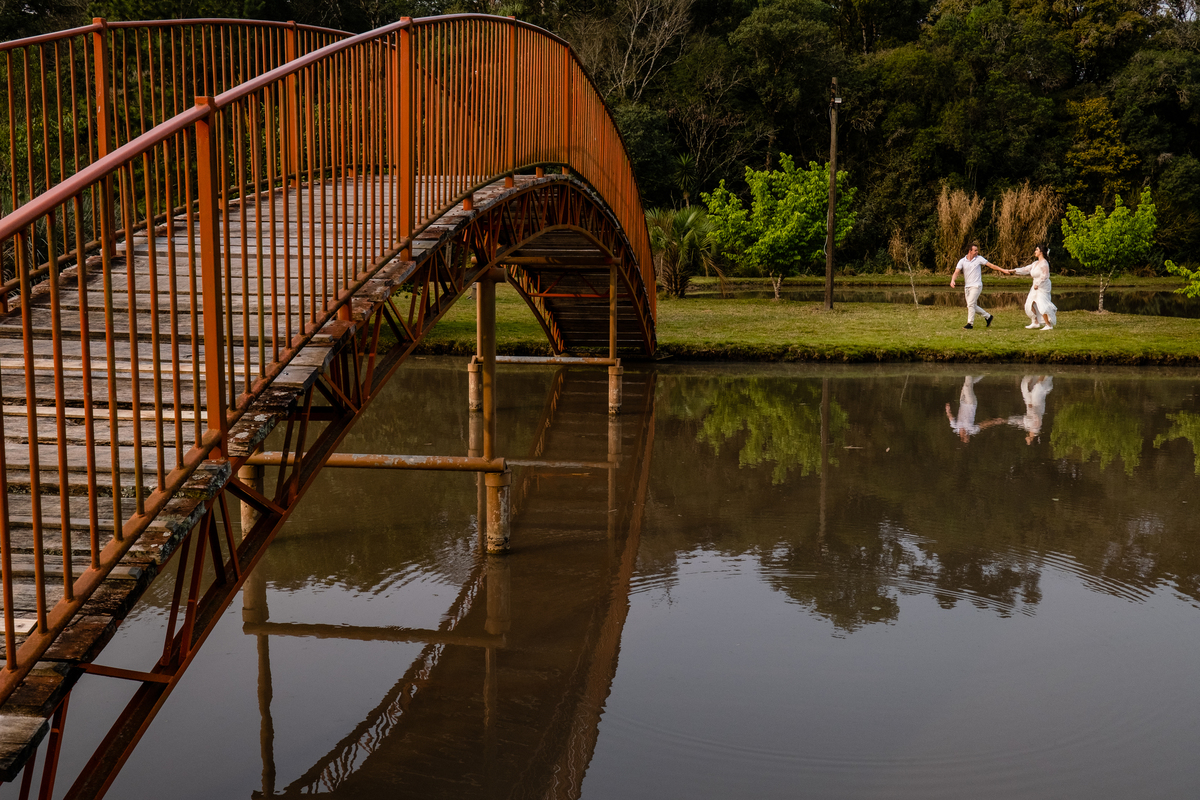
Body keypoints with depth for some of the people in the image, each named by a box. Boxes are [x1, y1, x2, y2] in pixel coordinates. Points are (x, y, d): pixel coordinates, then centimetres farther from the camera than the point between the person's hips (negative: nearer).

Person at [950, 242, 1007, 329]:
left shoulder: (979, 258, -2)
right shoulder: (962, 261, 1)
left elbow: (991, 265, 6)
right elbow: (956, 272, -9)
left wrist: (1003, 270, 7)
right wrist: (952, 280, -29)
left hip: (976, 286, -4)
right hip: (967, 286, 4)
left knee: (970, 304, -12)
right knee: (973, 306, 9)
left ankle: (970, 323, -5)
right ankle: (988, 316, 25)